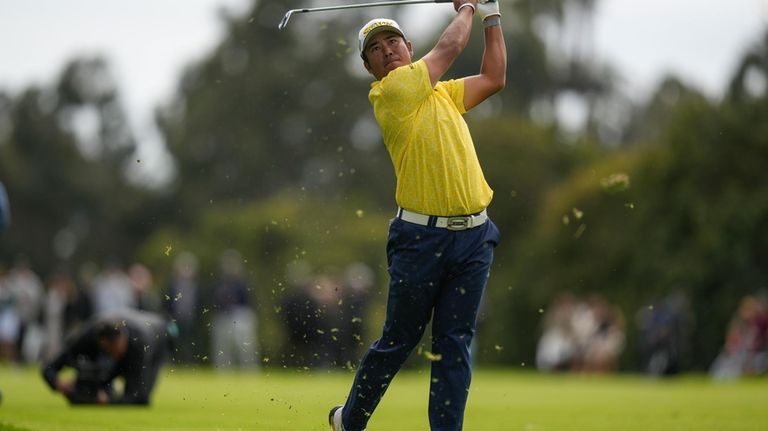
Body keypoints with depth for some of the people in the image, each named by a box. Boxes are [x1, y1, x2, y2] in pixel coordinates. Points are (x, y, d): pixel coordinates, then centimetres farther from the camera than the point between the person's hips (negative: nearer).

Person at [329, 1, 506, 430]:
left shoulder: (443, 92, 17)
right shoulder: (389, 92, -6)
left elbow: (494, 77, 26)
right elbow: (449, 47, -2)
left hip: (474, 236, 6)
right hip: (422, 235, -5)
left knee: (455, 344, 2)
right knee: (398, 342, 4)